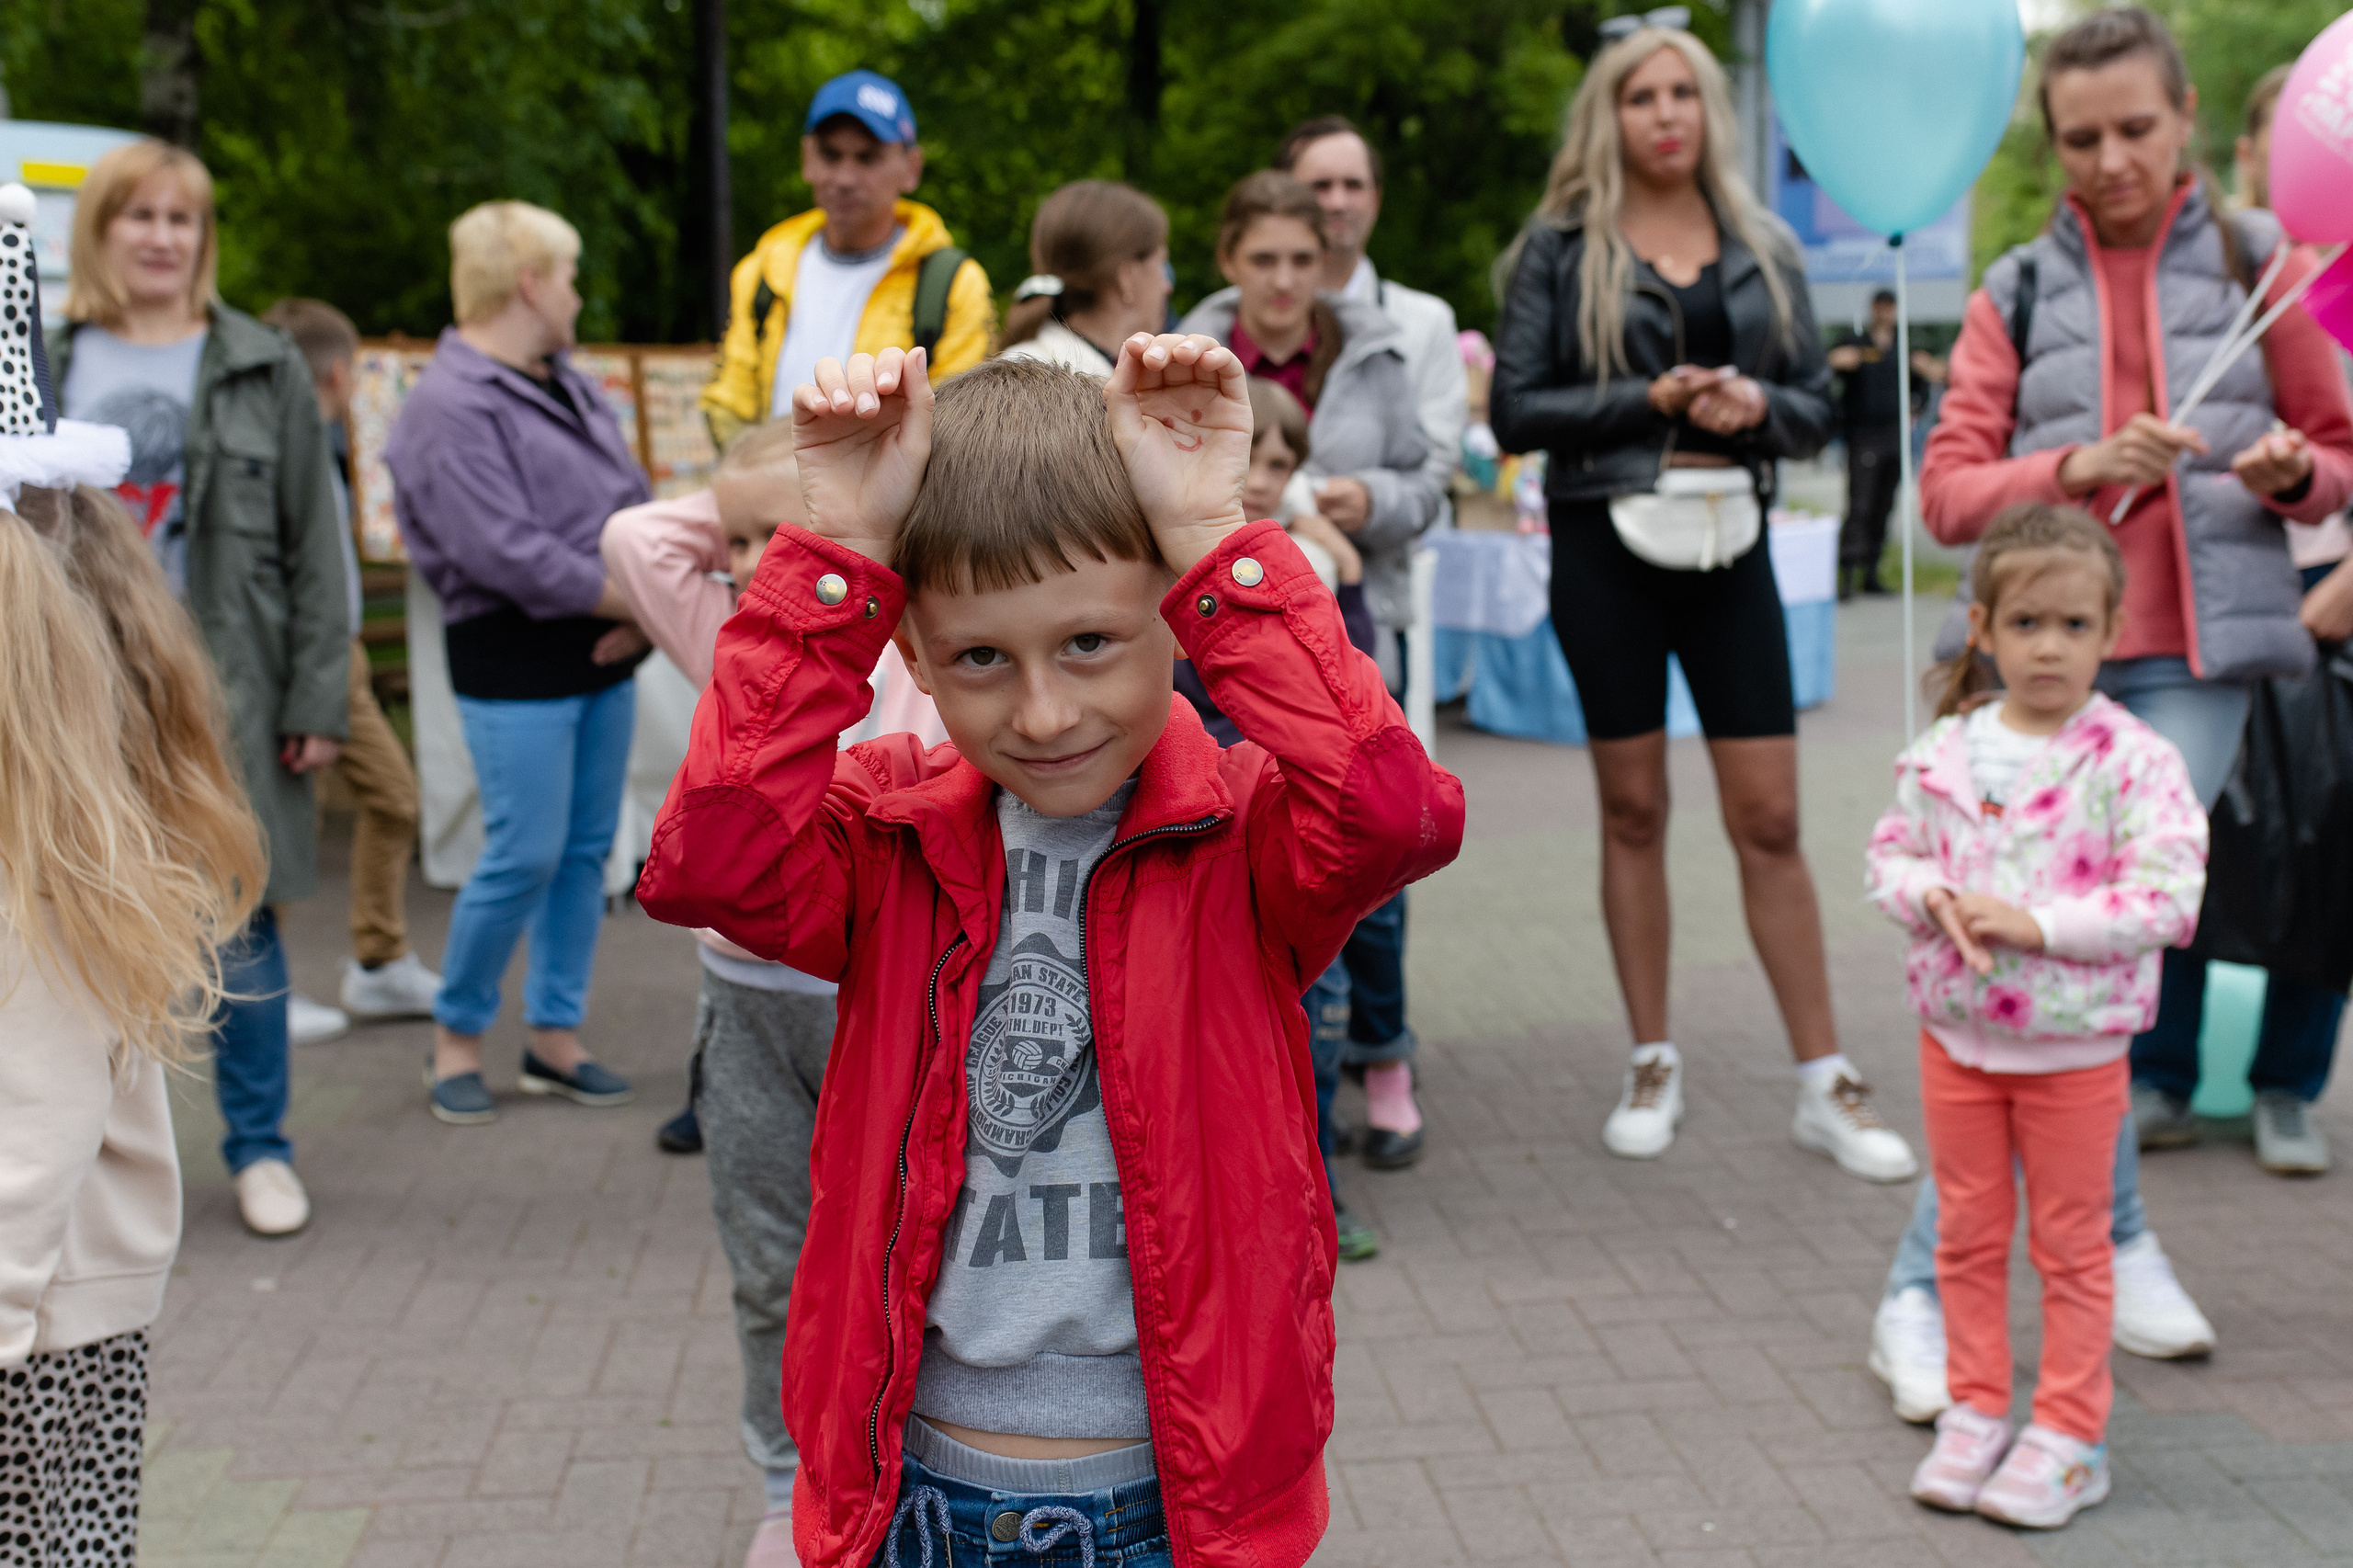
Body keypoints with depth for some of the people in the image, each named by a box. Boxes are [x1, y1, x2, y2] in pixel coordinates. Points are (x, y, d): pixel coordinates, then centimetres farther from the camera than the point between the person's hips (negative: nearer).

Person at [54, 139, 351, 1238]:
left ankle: (259, 1149, 17)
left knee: (239, 930, 4)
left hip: (221, 693, -2)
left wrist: (318, 700, -5)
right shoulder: (49, 368, 8)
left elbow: (315, 546, 1)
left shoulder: (262, 371, 3)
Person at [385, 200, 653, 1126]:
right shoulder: (452, 407, -13)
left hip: (602, 649, 8)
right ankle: (455, 1034, 12)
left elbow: (633, 503, 13)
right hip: (514, 658, -8)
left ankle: (556, 1035, 20)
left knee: (589, 848, 10)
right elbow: (508, 552, -21)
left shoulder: (571, 386, 16)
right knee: (524, 855, -6)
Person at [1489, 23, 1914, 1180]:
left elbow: (1815, 404, 10)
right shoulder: (1560, 249, 1)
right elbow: (1514, 409, -5)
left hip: (1728, 542, 2)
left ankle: (1824, 1084, 6)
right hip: (1603, 544, -2)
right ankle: (1653, 1065, 17)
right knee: (1633, 809, 6)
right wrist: (1649, 400, -15)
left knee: (1770, 818, 0)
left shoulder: (1762, 250, 10)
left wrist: (1757, 406, -12)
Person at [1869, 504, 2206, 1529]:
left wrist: (2038, 923, -24)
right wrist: (1935, 898, -14)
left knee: (2069, 1242, 9)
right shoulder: (1944, 751, -1)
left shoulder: (2135, 762, -13)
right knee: (1969, 1233, 14)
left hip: (2074, 1048, -3)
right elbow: (1889, 854, 7)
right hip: (1956, 1035, 4)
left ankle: (2068, 1434, 20)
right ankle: (1974, 1413, 28)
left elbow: (2167, 898, -18)